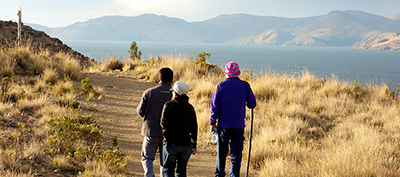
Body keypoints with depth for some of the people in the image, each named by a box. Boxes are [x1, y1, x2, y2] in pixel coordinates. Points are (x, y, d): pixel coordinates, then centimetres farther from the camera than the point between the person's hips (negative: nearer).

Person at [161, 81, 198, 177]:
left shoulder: (169, 105, -6)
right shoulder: (190, 108, 7)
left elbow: (164, 124, -12)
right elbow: (194, 128, 11)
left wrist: (167, 140, -3)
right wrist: (194, 145, 17)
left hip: (172, 144, -4)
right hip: (186, 144, 4)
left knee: (168, 169, 3)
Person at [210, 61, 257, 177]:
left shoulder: (220, 86, -3)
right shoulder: (245, 86, -3)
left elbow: (214, 106, -2)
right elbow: (252, 105, 4)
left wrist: (213, 122, 6)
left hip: (223, 125, 1)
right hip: (238, 125, -1)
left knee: (221, 152, 14)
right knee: (236, 154, 3)